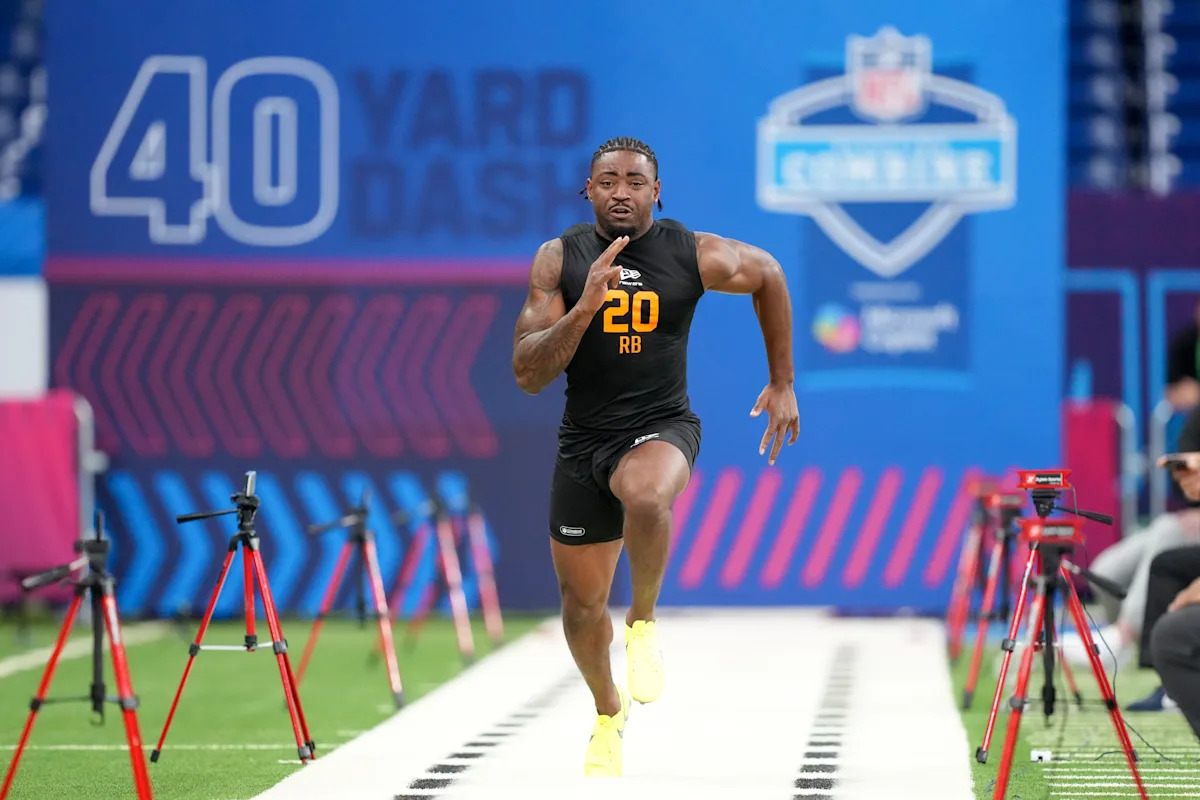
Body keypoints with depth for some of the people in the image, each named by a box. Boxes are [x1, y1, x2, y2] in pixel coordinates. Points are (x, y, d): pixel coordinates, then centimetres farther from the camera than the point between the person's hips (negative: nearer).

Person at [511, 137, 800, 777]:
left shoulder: (696, 256, -9)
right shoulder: (558, 259, -7)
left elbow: (768, 276, 12)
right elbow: (527, 374, -13)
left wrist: (782, 383, 14)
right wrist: (585, 307, -28)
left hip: (662, 427, -2)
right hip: (583, 437, 3)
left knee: (647, 497, -39)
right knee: (581, 600, 12)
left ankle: (642, 622, -11)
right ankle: (608, 712, 42)